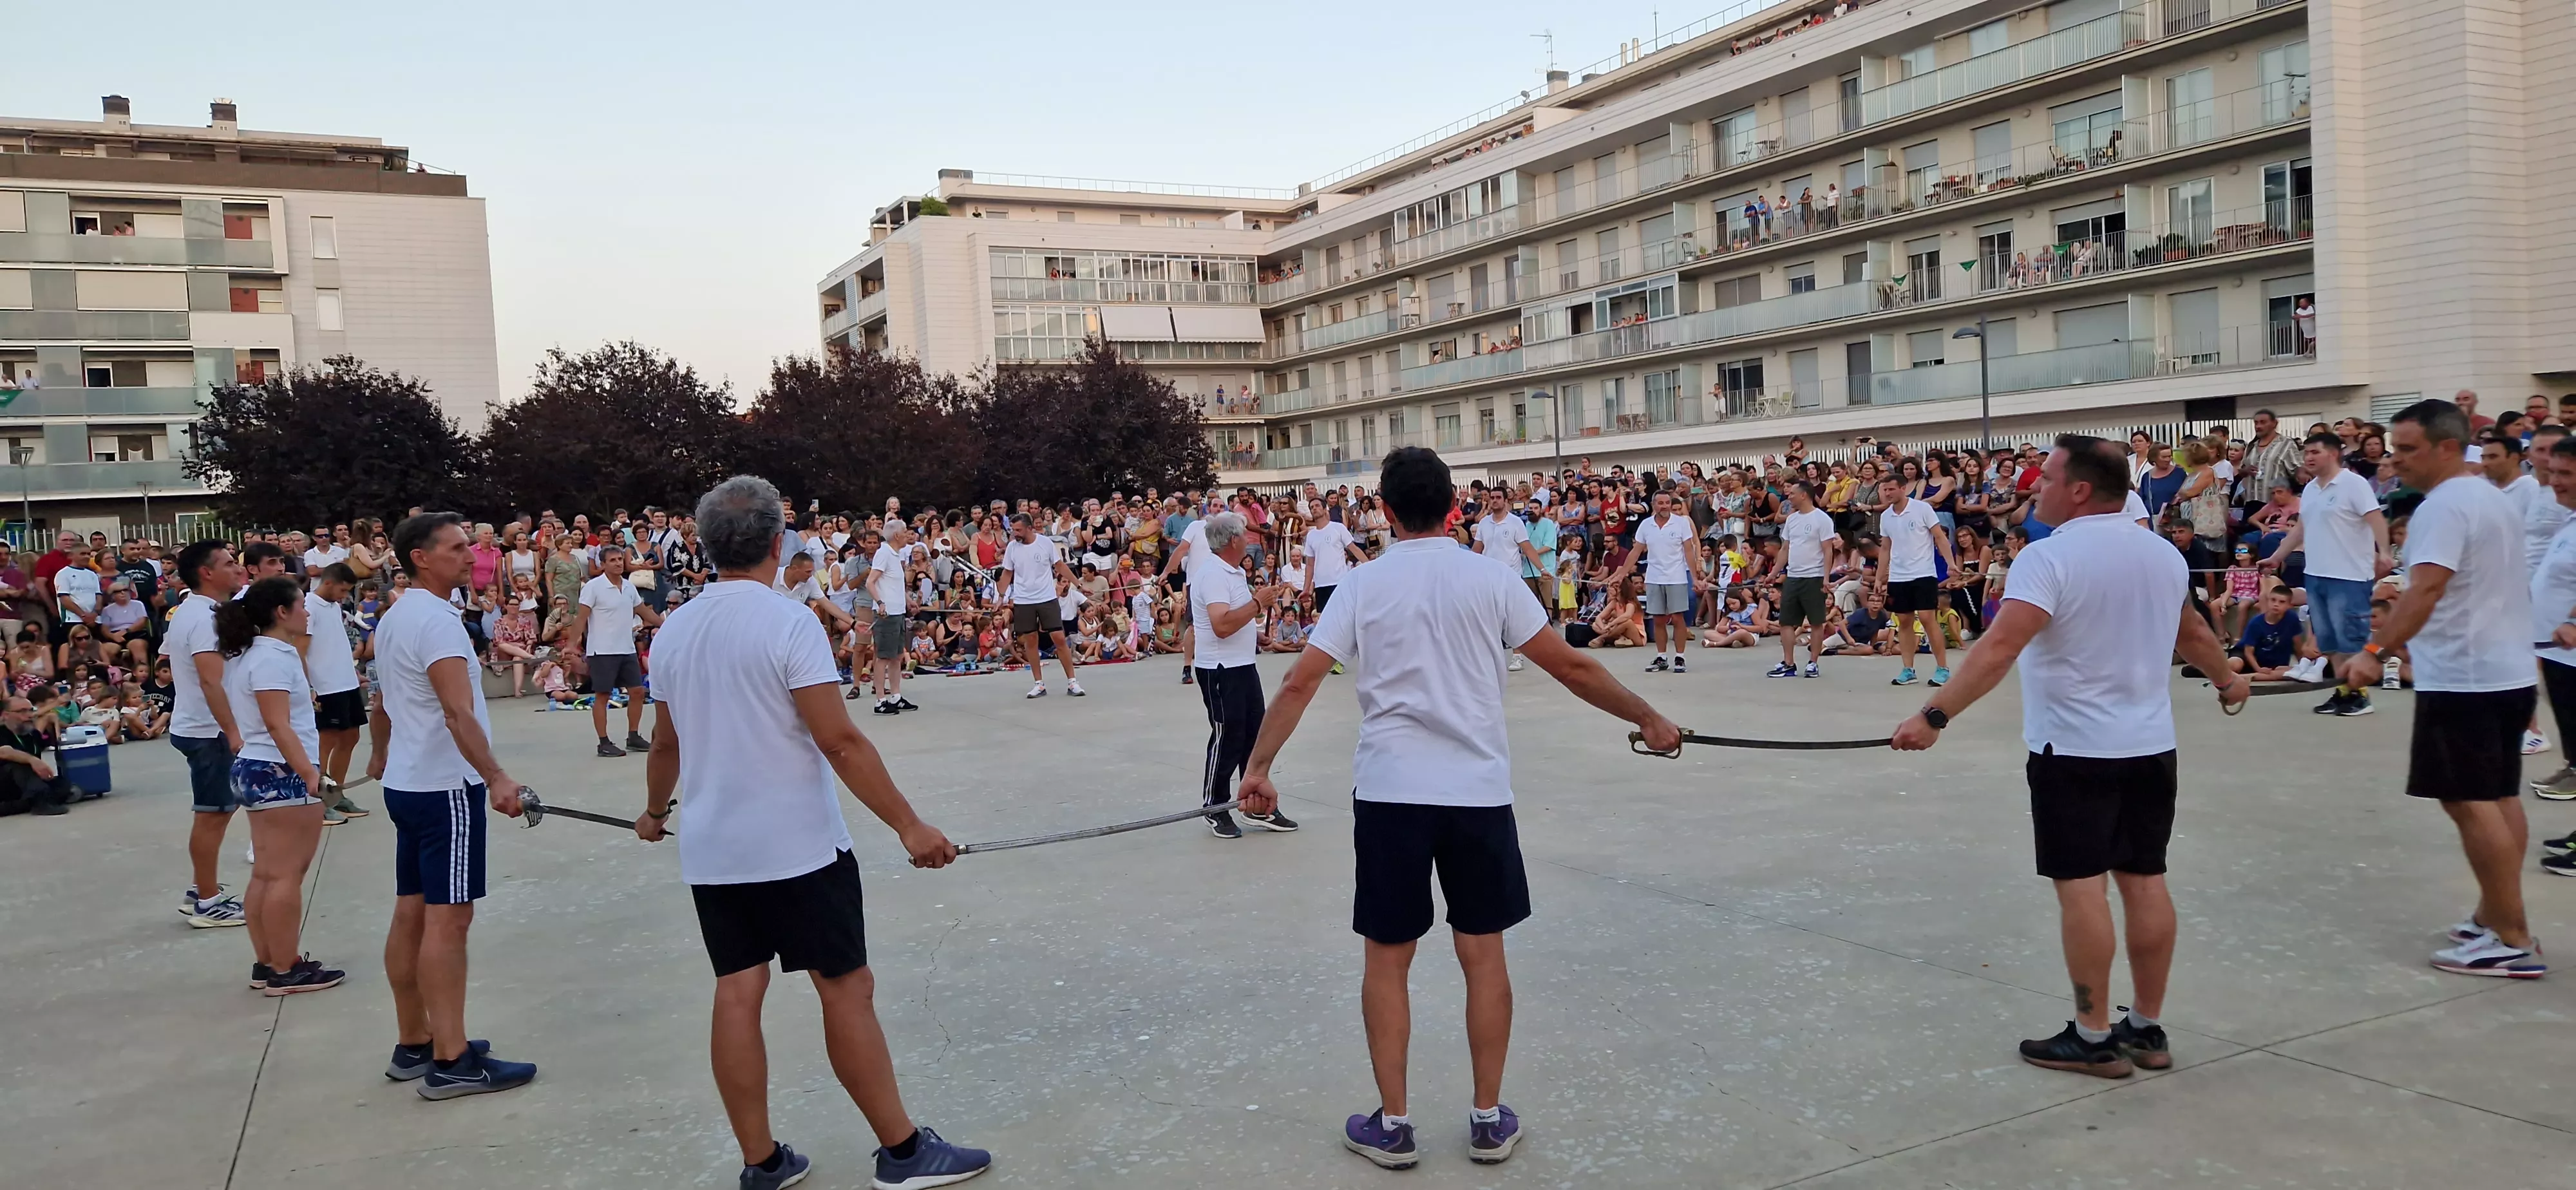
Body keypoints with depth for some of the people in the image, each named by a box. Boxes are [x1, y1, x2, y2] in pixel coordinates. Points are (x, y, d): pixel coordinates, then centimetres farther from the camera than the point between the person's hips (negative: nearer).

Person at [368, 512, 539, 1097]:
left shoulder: (393, 618, 14)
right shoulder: (436, 619, -17)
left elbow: (381, 704, 27)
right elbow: (459, 713, -29)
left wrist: (380, 756, 43)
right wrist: (496, 777, -37)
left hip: (408, 783, 10)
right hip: (445, 787, -10)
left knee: (412, 914, 12)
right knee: (448, 919, -8)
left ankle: (413, 1046, 20)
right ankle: (450, 1062, -6)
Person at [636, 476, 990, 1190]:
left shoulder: (673, 632, 5)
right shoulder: (789, 623, -15)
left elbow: (666, 743, 17)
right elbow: (840, 743, -19)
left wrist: (654, 812, 35)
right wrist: (909, 826, -15)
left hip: (711, 850, 6)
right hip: (798, 848, -6)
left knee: (737, 995, 9)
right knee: (846, 989, 1)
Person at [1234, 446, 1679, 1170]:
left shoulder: (1362, 586, -1)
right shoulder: (1489, 579, -1)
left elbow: (1299, 684, -5)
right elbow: (1570, 665, -1)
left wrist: (1259, 768, 2)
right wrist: (1648, 719, 11)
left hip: (1389, 792, 0)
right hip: (1478, 790, 1)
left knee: (1388, 960, 10)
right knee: (1483, 954, 11)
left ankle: (1392, 1126, 16)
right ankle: (1489, 1121, 19)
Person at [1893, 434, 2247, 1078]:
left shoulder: (2049, 556, -16)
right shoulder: (2163, 554, 8)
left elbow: (2000, 647, -27)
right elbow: (2193, 633, 24)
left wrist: (1934, 716, -30)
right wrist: (2228, 679, 42)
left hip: (2074, 749, -7)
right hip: (2150, 746, 7)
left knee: (2081, 885, -1)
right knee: (2145, 880, 11)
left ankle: (2093, 1039, 5)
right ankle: (2148, 1030, 20)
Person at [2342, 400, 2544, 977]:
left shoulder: (2443, 507, -17)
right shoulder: (2495, 498, 15)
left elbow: (2426, 588, -29)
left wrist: (2374, 651, -32)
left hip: (2462, 678, -10)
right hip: (2510, 670, 10)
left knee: (2469, 802, -5)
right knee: (2499, 798, 14)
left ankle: (2514, 941, -2)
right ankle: (2495, 918, 22)